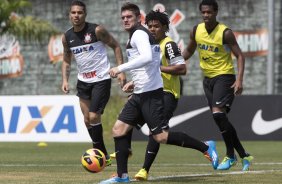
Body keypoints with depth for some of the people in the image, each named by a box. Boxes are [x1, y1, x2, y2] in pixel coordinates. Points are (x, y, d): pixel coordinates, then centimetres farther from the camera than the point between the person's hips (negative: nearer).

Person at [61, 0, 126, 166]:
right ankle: (103, 155, 18)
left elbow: (116, 46, -5)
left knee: (94, 116, -14)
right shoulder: (67, 37, 3)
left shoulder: (97, 30, -13)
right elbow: (67, 61, 14)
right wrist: (65, 80, 0)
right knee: (87, 119, 6)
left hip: (101, 79, -6)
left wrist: (121, 70, -12)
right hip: (83, 81, 6)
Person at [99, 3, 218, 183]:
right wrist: (135, 82, 24)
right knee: (119, 129, 6)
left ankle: (205, 147, 0)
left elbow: (146, 58, -29)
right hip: (140, 94, 10)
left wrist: (120, 68, -24)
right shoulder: (142, 35, 20)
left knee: (161, 137, -11)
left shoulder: (139, 34, -11)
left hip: (150, 93, -10)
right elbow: (151, 64, 27)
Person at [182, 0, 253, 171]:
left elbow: (240, 56, -13)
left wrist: (239, 80, -24)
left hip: (224, 76, -7)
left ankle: (231, 155, -12)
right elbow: (189, 51, 18)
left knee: (218, 112, -22)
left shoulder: (225, 33, -15)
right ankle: (244, 155, 15)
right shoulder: (196, 30, 1)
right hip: (208, 78, 7)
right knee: (221, 118, 5)